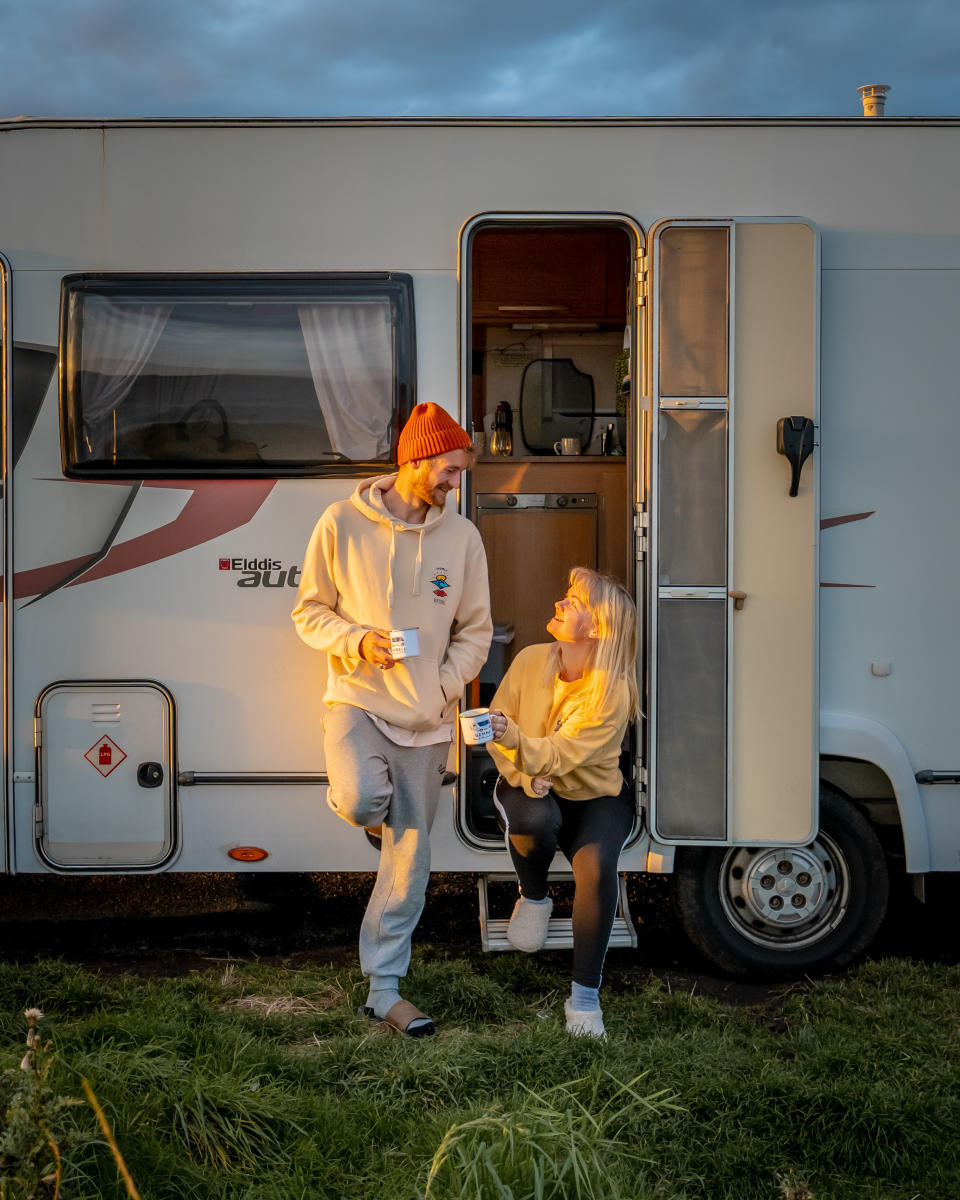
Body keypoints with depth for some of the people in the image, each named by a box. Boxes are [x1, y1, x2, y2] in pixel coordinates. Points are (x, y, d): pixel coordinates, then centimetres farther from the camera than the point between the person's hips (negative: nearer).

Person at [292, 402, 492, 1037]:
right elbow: (309, 611, 3)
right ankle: (359, 800, 9)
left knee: (410, 856, 3)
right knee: (360, 801, -31)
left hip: (426, 719, 3)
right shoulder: (343, 522, -3)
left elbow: (475, 630, 11)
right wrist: (358, 641, -16)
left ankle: (385, 987, 15)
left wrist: (443, 689, -5)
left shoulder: (462, 535, 4)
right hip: (356, 699, -3)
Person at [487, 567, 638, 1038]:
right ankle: (533, 898, -1)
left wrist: (512, 737, -47)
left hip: (594, 796, -2)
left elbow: (559, 756, -28)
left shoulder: (613, 691, -19)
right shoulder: (531, 660, -9)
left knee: (596, 865, -32)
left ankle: (584, 998, -20)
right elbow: (496, 729, -3)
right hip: (532, 790, 2)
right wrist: (524, 775, -21)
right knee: (536, 821, -35)